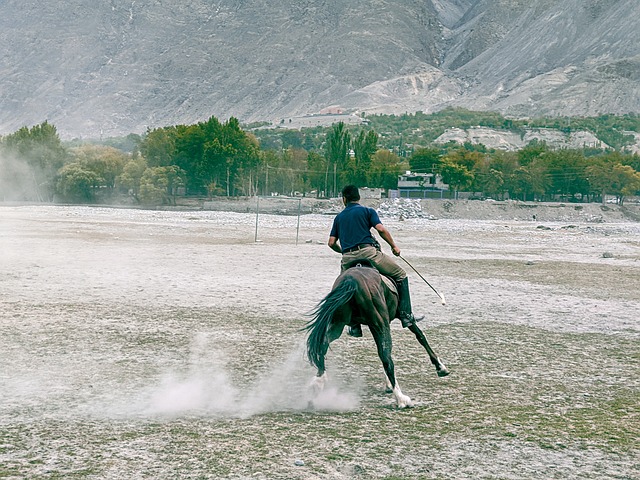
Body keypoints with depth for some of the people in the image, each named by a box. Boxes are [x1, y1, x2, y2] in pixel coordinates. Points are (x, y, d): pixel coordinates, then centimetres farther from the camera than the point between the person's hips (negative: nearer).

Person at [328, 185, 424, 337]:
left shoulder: (339, 217, 21)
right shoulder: (367, 211, 11)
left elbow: (331, 243, 15)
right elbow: (381, 229, -5)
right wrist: (394, 246, 6)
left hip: (347, 260, 4)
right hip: (367, 252, -4)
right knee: (400, 275, 9)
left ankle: (354, 327, 18)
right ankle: (405, 315, 2)